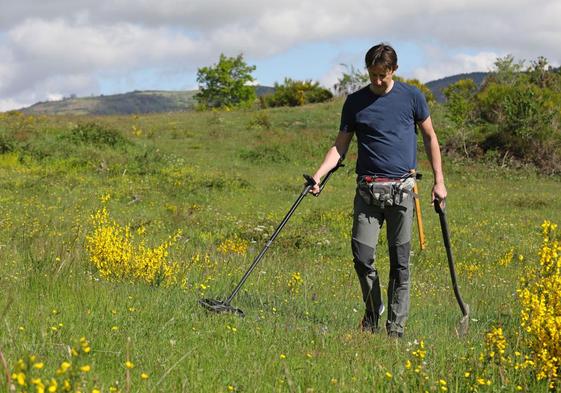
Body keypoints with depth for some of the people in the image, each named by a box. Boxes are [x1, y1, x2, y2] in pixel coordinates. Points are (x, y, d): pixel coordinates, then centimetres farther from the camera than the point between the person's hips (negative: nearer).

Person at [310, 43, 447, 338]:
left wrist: (439, 180, 7)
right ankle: (372, 313, 20)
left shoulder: (412, 97, 5)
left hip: (401, 189, -1)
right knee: (362, 256, -5)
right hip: (368, 189, 1)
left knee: (400, 261, 1)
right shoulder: (355, 102, 7)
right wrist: (318, 175, -5)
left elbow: (430, 137, 12)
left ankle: (396, 328, 8)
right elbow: (340, 145, 10)